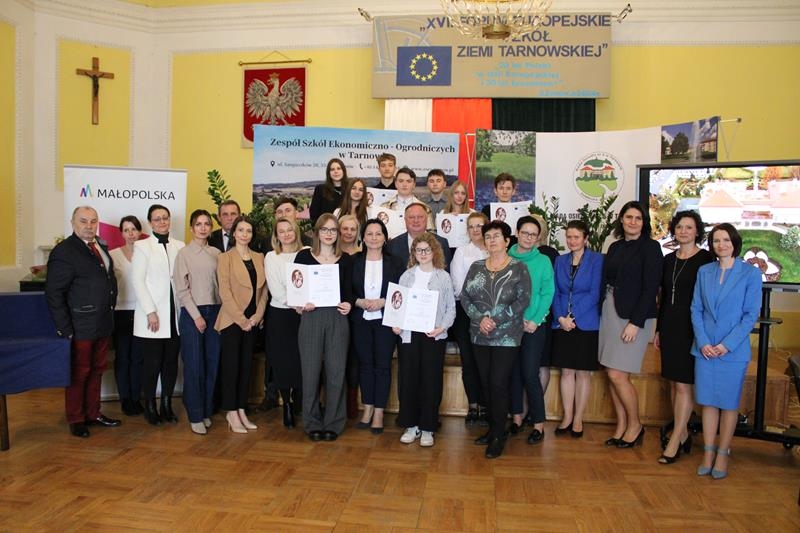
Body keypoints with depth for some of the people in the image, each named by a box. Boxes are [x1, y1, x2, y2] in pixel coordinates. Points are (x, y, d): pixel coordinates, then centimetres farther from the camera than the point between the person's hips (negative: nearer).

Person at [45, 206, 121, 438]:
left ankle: (93, 413, 31)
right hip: (80, 328, -7)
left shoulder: (101, 246, 10)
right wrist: (64, 329, -16)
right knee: (79, 373, 7)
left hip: (103, 324, 7)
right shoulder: (64, 251, -13)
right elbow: (53, 293, -14)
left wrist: (110, 313, 11)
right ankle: (76, 419, 23)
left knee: (97, 371, 17)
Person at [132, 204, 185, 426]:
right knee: (153, 363, 2)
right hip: (152, 315, -3)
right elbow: (138, 281, -5)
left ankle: (167, 404, 21)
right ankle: (150, 406, 17)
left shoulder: (180, 246, 8)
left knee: (171, 362, 8)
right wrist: (150, 312, -12)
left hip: (175, 315, 3)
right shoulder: (142, 247, 0)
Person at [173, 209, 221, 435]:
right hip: (192, 313, -3)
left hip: (214, 311, 4)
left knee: (212, 363, 6)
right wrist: (196, 316, -9)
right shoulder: (184, 253, -2)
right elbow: (182, 289, -5)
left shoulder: (216, 253, 8)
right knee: (193, 365, 0)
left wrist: (220, 312, 1)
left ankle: (207, 411, 20)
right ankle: (195, 416, 11)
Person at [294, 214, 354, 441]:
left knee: (336, 371, 4)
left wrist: (348, 305, -9)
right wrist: (301, 304, -14)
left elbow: (348, 292, 11)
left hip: (337, 319, 1)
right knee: (311, 371, 2)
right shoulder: (304, 256, 4)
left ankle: (333, 423, 17)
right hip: (311, 318, -1)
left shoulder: (346, 260, 8)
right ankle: (312, 423, 17)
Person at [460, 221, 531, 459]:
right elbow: (465, 296, 4)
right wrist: (480, 319, -12)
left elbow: (522, 300, -9)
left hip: (507, 336, -4)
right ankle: (493, 428, 25)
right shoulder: (476, 267, 9)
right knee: (486, 383, 10)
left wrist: (496, 320, -15)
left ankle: (499, 435, 9)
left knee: (499, 383, -5)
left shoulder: (518, 268, -2)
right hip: (480, 335, 4)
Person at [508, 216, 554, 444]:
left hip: (534, 325, -2)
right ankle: (517, 417, 23)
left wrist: (534, 321, -12)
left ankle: (539, 424, 8)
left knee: (530, 374, -4)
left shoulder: (543, 261, 0)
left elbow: (548, 293, -3)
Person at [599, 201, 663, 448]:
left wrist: (635, 322, -17)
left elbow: (650, 288, -12)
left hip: (634, 316, -6)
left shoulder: (650, 247, -6)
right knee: (612, 374, 8)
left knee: (618, 375, -7)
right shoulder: (615, 247, 12)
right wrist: (603, 312, 4)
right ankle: (621, 427, 21)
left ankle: (635, 425, 15)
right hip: (609, 312, 6)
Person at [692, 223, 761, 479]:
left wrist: (727, 344, -13)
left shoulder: (751, 273, -3)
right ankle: (708, 453, 18)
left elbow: (751, 314, -6)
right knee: (708, 401, 8)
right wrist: (703, 342, -8)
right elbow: (696, 309, 4)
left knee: (728, 403, 7)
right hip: (705, 349, 3)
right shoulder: (704, 271, 6)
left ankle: (722, 454, 20)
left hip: (734, 350, -2)